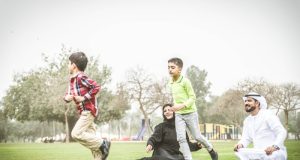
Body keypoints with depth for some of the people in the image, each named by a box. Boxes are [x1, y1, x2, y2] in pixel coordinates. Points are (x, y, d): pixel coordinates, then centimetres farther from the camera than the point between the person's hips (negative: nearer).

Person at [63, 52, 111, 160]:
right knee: (90, 138, 8)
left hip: (88, 111, -10)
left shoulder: (81, 77, -15)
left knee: (76, 134, -16)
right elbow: (68, 95, 18)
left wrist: (84, 98, -21)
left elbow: (96, 87, -23)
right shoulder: (72, 80, 14)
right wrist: (67, 97, -5)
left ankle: (102, 143, -7)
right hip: (84, 112, 10)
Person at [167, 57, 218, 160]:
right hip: (178, 115, 5)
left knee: (197, 137, 7)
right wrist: (175, 106, 10)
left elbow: (192, 97, -14)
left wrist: (182, 105, -28)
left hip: (190, 113, -5)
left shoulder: (185, 81, -14)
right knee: (181, 138, -8)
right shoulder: (171, 83, 5)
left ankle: (211, 150, 33)